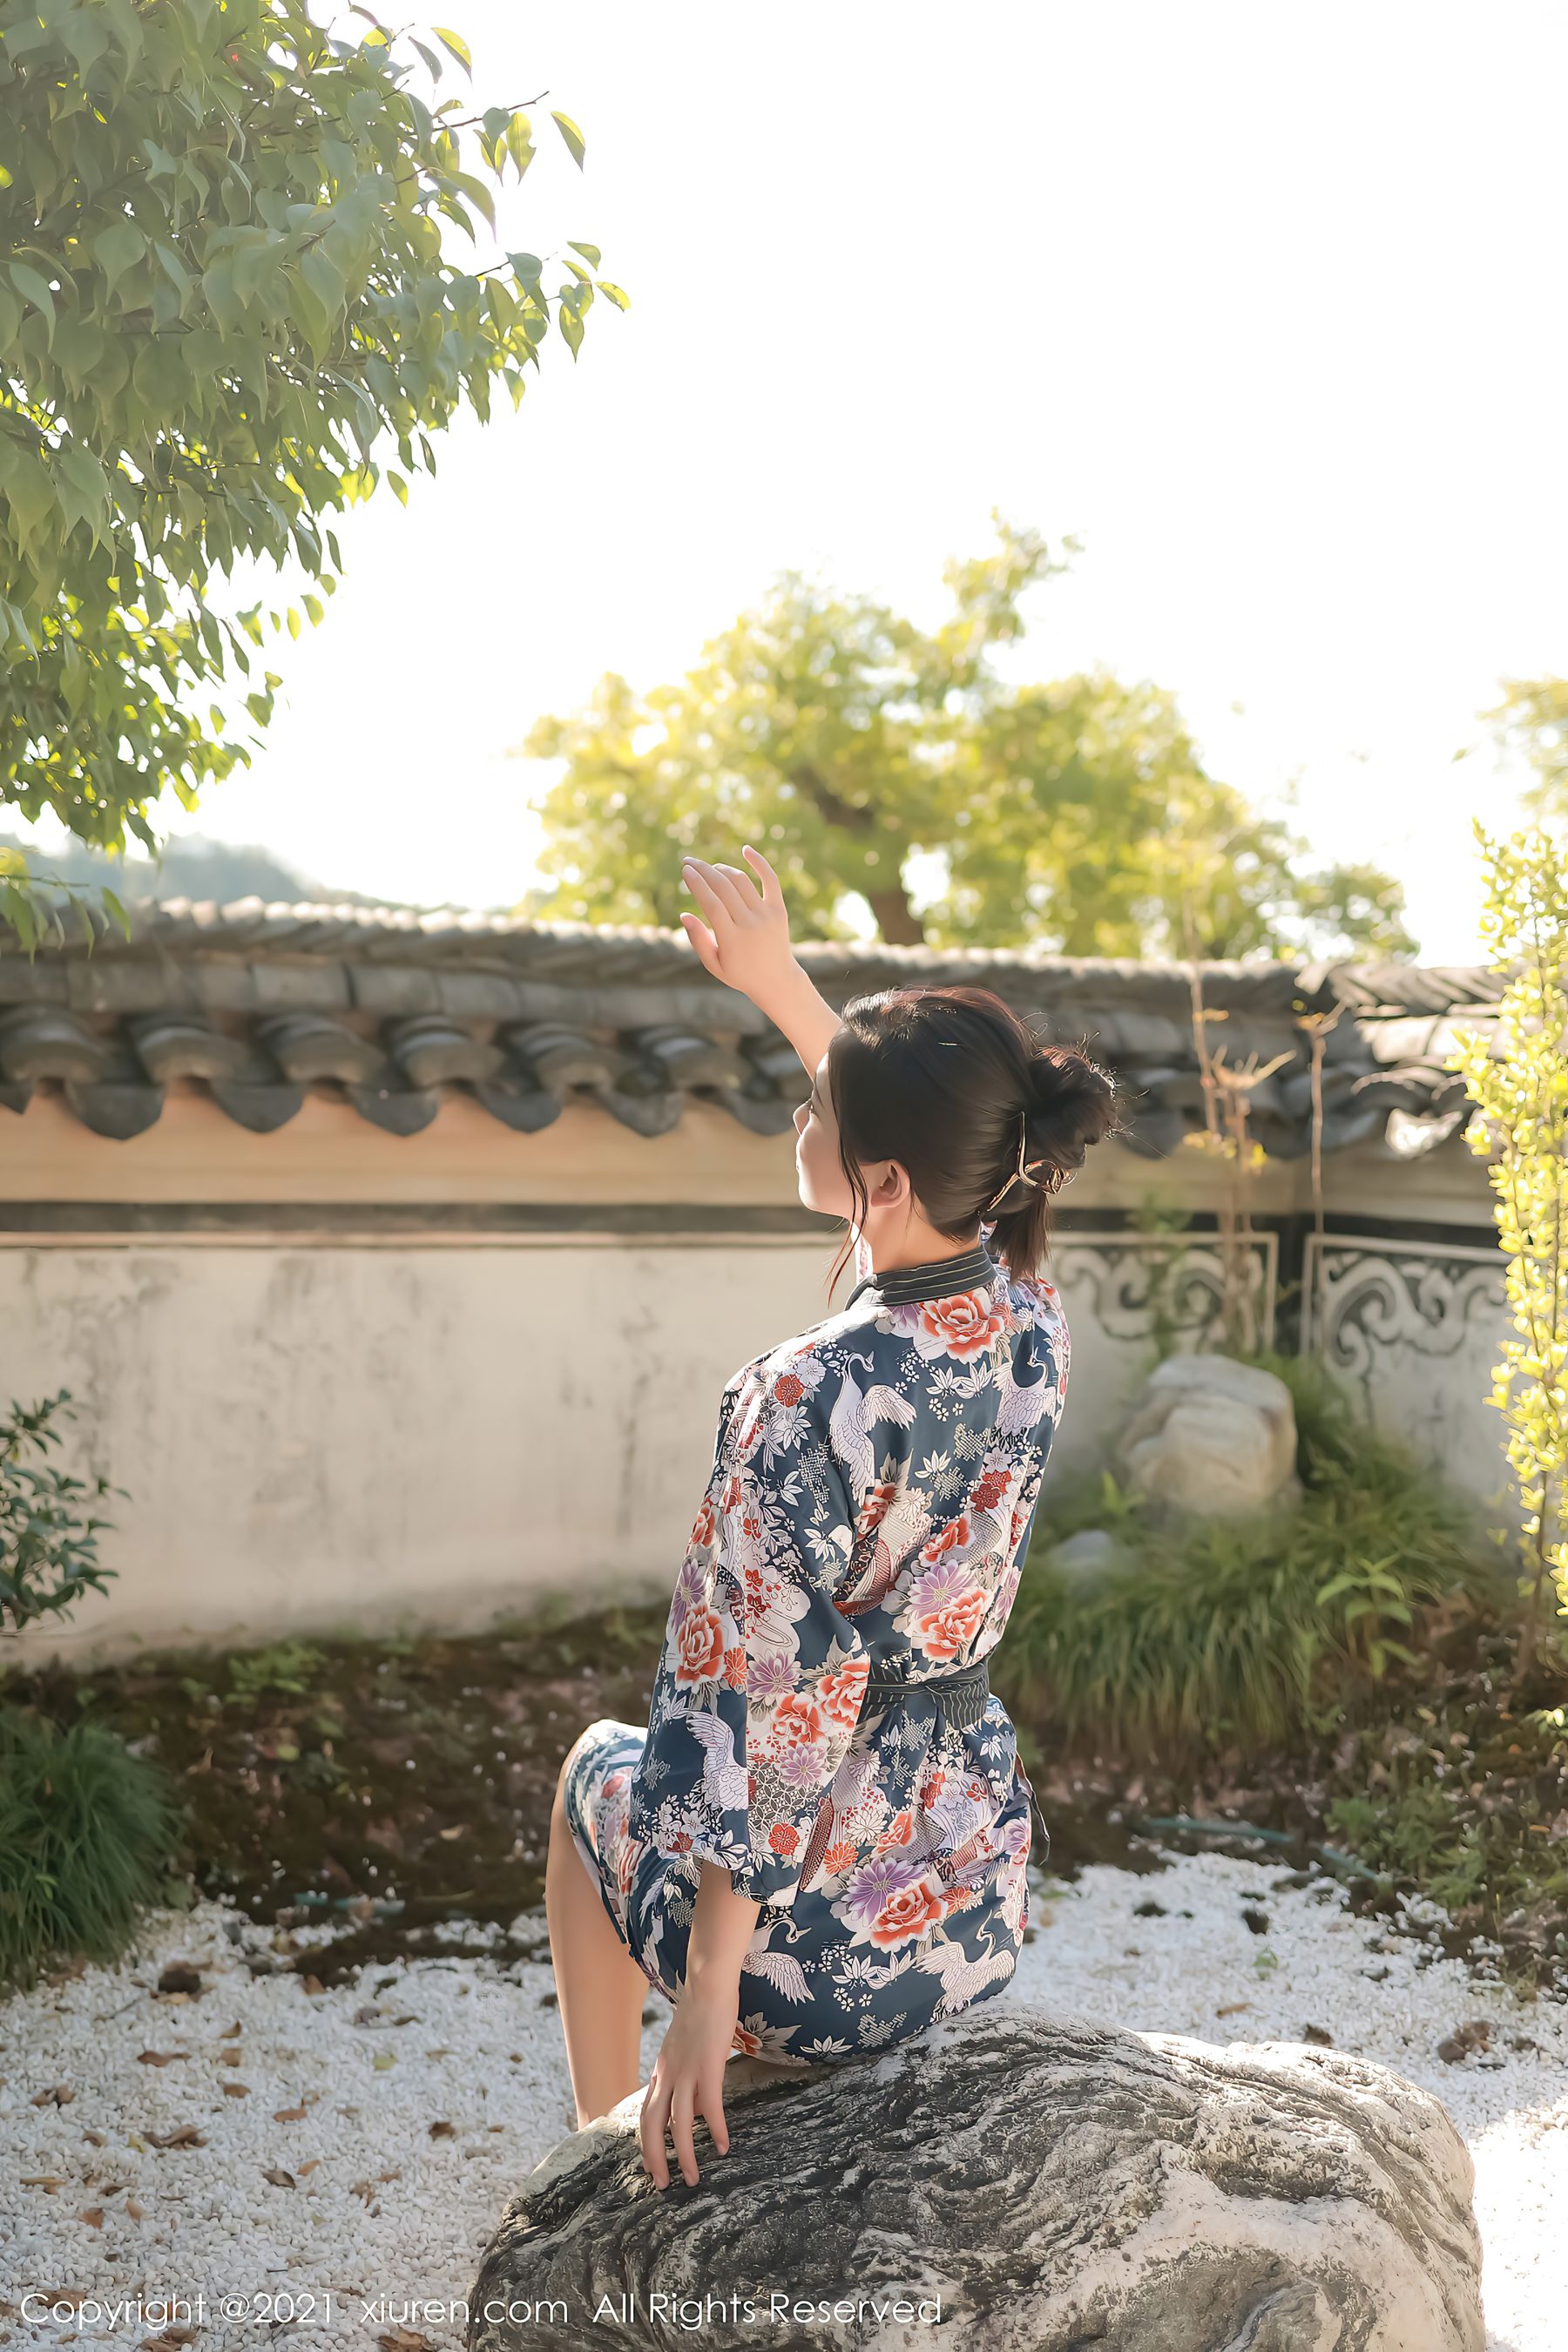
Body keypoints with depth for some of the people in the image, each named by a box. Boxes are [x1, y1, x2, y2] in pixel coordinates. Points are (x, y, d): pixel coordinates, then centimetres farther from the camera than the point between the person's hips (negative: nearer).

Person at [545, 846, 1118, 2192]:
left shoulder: (814, 1401, -30)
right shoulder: (1031, 1322, -9)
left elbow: (774, 1721, -26)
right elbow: (929, 1127, 12)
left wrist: (707, 1993, -17)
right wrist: (777, 980, 16)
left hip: (815, 1950, -5)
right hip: (982, 1919, 6)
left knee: (599, 1766, 28)